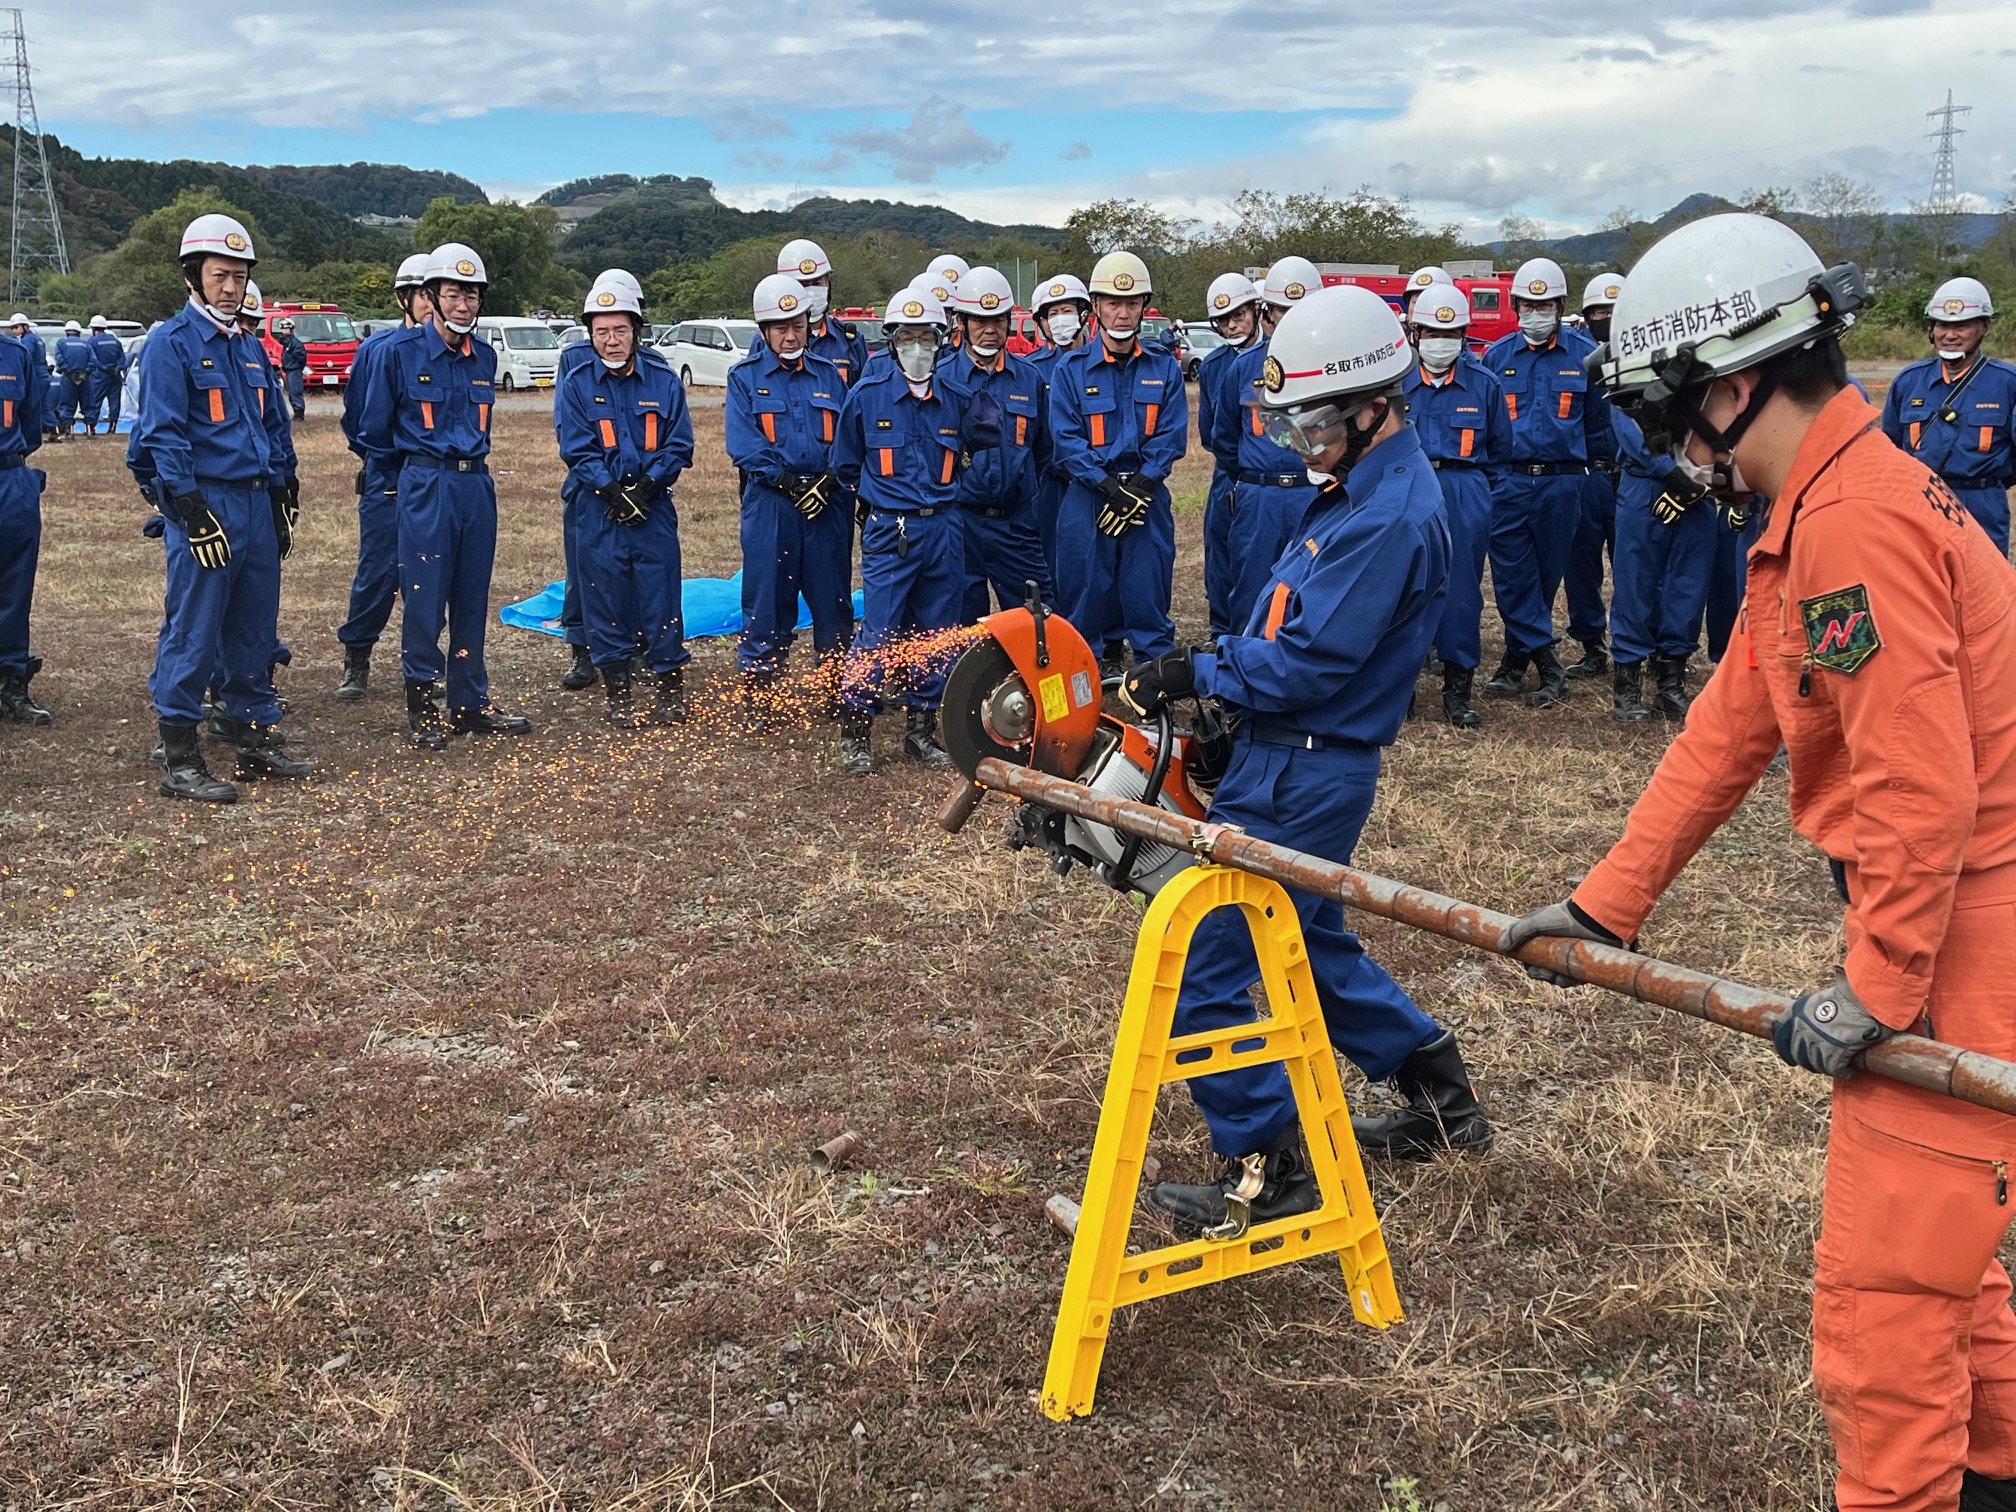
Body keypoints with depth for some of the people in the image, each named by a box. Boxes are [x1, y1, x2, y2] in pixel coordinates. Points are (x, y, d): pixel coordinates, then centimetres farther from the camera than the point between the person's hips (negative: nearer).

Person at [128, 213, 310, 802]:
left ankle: (258, 741, 22)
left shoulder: (250, 348, 16)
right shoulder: (170, 343, -6)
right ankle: (179, 762, 0)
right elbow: (163, 435, -13)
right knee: (193, 633, -5)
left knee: (255, 629, 12)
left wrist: (284, 503, 16)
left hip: (257, 504, 7)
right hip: (204, 504, -7)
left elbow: (275, 427, 21)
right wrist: (192, 514, -19)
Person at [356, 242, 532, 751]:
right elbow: (375, 428, 5)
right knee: (425, 598, -3)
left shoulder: (485, 357, 10)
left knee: (473, 598, 9)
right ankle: (421, 708, 7)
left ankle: (471, 704, 18)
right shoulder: (401, 351, -5)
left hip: (476, 484, 5)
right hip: (425, 485, -5)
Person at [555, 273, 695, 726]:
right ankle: (618, 695, 15)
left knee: (661, 598, 2)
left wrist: (645, 487, -13)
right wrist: (613, 492, -16)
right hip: (599, 512, 0)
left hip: (654, 510, 0)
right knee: (606, 600, 4)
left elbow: (679, 446, 0)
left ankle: (670, 688, 13)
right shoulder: (576, 386, 0)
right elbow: (577, 451, -5)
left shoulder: (664, 381, 2)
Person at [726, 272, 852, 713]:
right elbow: (743, 443, -6)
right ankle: (758, 695, 7)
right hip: (769, 505, -2)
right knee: (766, 600, -1)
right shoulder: (745, 378, 6)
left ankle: (839, 690, 15)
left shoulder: (830, 375, 13)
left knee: (833, 601, 4)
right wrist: (786, 479, -16)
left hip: (828, 505, 2)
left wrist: (829, 479, -12)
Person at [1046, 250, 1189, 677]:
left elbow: (1171, 435, 0)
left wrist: (1139, 486, -12)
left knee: (1147, 589, 1)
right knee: (1088, 588, 1)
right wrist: (1107, 486, -15)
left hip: (1148, 496, 1)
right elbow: (1067, 438, -4)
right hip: (1087, 495, -1)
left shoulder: (1164, 370, 7)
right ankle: (1093, 661, 15)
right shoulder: (1070, 369, 2)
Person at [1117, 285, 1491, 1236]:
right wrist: (1218, 680, 5)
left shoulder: (1391, 518, -21)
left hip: (1302, 779, -11)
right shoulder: (1367, 489, 12)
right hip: (1289, 760, 11)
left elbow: (1307, 663, -23)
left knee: (1204, 968, -4)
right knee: (1308, 942, 25)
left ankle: (1266, 1171, 7)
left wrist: (1196, 675, -12)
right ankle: (1440, 1097, 37)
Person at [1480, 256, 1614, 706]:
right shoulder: (1497, 356, 5)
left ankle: (1518, 658, 17)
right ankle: (1546, 663, 1)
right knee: (1513, 577, -4)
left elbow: (1598, 421, 8)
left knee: (1545, 575, 6)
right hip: (1509, 482, 1)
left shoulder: (1584, 354, 1)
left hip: (1563, 483, -1)